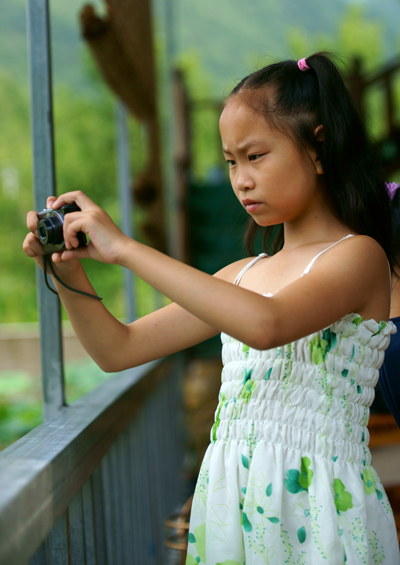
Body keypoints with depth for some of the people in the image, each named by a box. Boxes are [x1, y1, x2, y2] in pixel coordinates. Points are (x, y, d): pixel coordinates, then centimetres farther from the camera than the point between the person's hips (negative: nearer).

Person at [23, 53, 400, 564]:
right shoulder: (241, 275, 12)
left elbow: (265, 324, -29)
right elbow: (118, 350, 13)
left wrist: (125, 248, -25)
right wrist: (71, 275, -4)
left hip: (314, 510, -6)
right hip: (228, 503, 6)